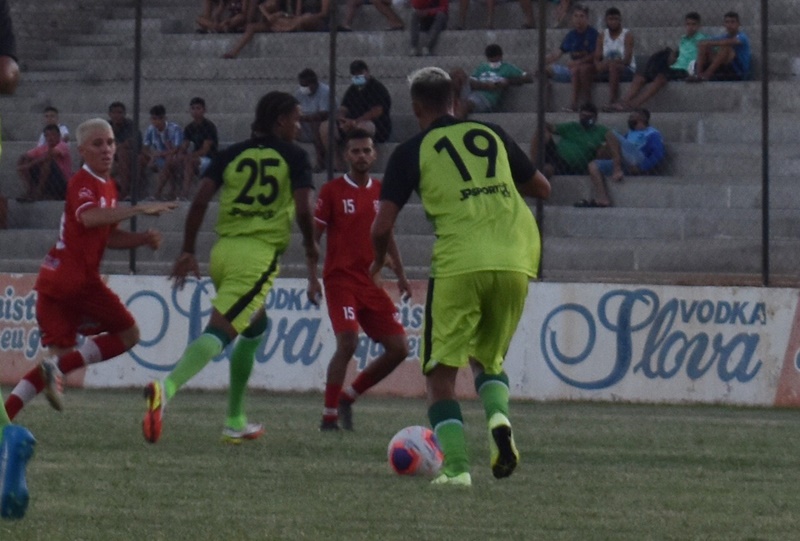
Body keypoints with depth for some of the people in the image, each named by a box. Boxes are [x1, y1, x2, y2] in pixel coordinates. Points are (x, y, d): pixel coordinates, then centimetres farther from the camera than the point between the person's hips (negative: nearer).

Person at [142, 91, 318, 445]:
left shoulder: (231, 154, 14)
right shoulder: (294, 157, 3)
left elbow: (200, 201, 4)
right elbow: (303, 210, -8)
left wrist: (188, 252, 8)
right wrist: (310, 244, 11)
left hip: (223, 250, 6)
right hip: (259, 255, -6)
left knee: (255, 327, 27)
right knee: (219, 332, -16)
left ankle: (235, 422, 27)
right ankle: (167, 388, -42)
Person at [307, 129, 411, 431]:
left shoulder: (381, 191, 11)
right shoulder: (332, 191, -3)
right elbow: (313, 237, -1)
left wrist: (400, 276, 16)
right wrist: (312, 279, -9)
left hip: (372, 282, 6)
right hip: (340, 279, -6)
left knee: (398, 348, -1)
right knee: (348, 341, -23)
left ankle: (348, 396, 15)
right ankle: (329, 416, -12)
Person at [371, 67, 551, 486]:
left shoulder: (412, 151, 6)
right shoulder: (491, 134, 16)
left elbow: (382, 225, 0)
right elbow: (542, 188, 26)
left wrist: (380, 258, 21)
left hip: (459, 265, -4)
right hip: (516, 260, 4)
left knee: (441, 373, 6)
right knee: (488, 359, 23)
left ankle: (455, 466, -10)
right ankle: (498, 414, -8)